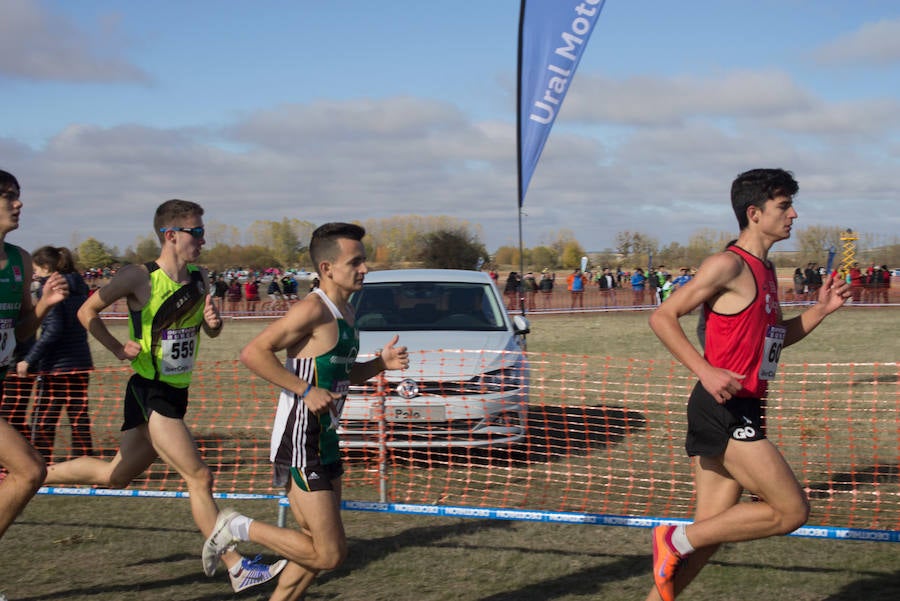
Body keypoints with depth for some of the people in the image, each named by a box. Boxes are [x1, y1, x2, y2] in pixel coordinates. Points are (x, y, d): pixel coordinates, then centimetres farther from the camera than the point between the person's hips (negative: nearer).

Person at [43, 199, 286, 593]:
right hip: (150, 393, -8)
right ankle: (237, 569, -3)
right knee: (199, 477, -9)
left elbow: (210, 332, 20)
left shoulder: (199, 279, 7)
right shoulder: (140, 277, -12)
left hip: (176, 394, 8)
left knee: (115, 476, 18)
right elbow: (87, 313, -3)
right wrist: (119, 349, -6)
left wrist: (214, 322, -2)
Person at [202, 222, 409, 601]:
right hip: (300, 442, -10)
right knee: (329, 553, -8)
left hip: (324, 441, 10)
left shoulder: (345, 311, 12)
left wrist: (381, 363, 7)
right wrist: (306, 390, -22)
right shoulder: (313, 310, -17)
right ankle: (238, 528, 4)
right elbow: (253, 353, -22)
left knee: (319, 546, 15)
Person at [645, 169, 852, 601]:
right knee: (792, 511, -10)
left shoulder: (765, 271, 17)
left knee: (711, 530, 8)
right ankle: (676, 540, -2)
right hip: (722, 410, -9)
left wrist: (820, 310, 13)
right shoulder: (729, 264, -12)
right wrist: (706, 371, -23)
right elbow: (662, 317, -14)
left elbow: (776, 337, 29)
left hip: (741, 414, 9)